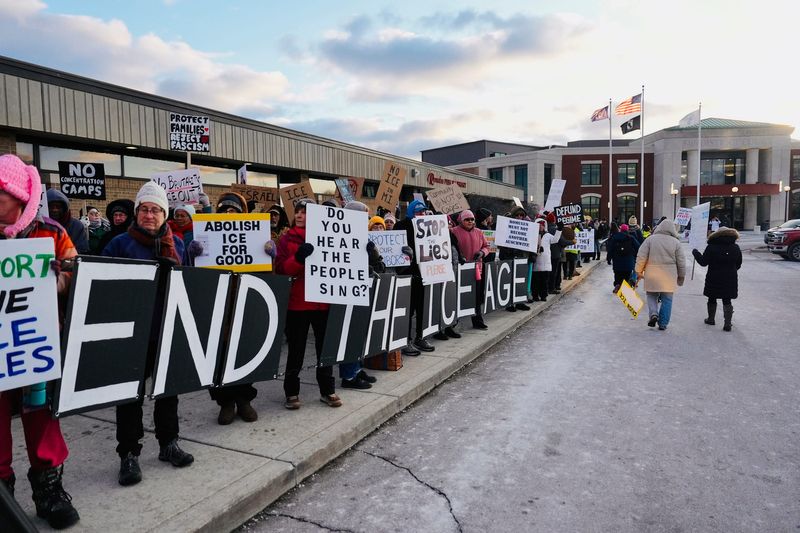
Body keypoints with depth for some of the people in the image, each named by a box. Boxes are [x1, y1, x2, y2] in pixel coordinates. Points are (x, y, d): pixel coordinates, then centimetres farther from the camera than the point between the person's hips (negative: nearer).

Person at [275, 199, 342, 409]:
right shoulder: (287, 239, 2)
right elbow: (280, 269, -9)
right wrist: (298, 257, -25)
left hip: (323, 301, 2)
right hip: (297, 303, -2)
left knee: (325, 347, 11)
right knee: (296, 349, 7)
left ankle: (327, 390, 23)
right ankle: (291, 392, 20)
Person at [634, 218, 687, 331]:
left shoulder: (650, 239, -3)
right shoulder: (676, 242, 0)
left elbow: (641, 257, -5)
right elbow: (681, 262, 3)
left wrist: (639, 272, 6)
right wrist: (681, 277, 14)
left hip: (652, 276, 0)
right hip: (669, 277, 0)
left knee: (651, 296, 15)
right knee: (667, 300, 10)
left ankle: (653, 313, -9)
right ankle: (663, 323, 9)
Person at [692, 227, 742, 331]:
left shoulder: (711, 247, -11)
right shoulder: (735, 248, 1)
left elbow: (703, 262, -10)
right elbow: (738, 265, 8)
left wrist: (695, 252, 4)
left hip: (714, 279, -2)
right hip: (730, 280, 2)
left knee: (712, 299, 15)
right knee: (727, 301, 5)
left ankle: (711, 319, 27)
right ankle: (727, 323, -2)